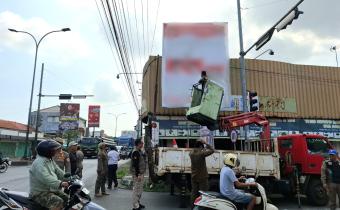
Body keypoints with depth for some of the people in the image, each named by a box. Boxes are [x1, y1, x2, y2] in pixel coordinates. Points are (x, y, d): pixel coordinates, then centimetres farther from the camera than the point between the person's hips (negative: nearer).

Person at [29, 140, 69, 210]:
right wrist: (60, 183, -47)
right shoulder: (39, 162, -23)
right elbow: (45, 178, -36)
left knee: (67, 198, 9)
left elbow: (57, 171, 11)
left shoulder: (50, 160, 11)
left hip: (51, 189, 10)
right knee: (59, 202, -27)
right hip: (39, 193, -10)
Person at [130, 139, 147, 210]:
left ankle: (138, 203, 31)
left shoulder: (140, 151, 13)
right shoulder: (135, 152, -19)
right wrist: (138, 175, -25)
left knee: (140, 189, 18)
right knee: (136, 189, -3)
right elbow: (135, 164, -23)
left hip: (141, 173, 10)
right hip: (137, 173, -10)